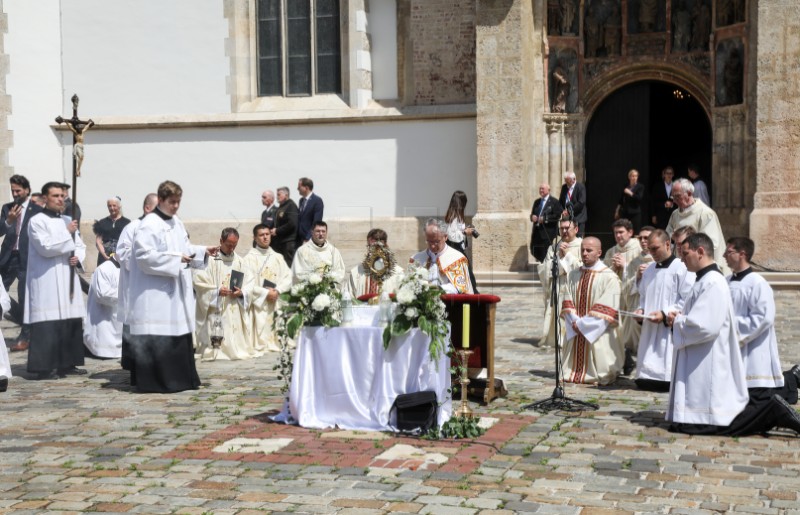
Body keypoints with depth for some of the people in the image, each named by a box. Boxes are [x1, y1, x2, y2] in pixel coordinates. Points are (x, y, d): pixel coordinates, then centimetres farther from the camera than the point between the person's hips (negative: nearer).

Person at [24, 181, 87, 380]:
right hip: (46, 280, -7)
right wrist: (67, 233, -11)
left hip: (67, 279, 7)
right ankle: (44, 367, -7)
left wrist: (77, 257, -2)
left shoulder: (66, 221, 16)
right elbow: (46, 247, -17)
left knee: (71, 322, 6)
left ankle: (67, 364, 14)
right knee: (48, 324, -10)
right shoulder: (37, 221, -6)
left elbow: (80, 246, 19)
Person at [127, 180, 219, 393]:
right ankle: (155, 380, -3)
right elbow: (145, 256, -20)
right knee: (158, 336, -9)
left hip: (177, 291, 9)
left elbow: (186, 249, 23)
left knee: (178, 332, 11)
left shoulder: (177, 223, 15)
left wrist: (204, 251, 6)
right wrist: (175, 259, -21)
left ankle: (179, 378, 18)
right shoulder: (149, 225, -12)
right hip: (156, 294, -9)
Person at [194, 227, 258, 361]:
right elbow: (199, 282, -9)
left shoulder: (239, 261, 10)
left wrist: (241, 293, -12)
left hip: (235, 311, 4)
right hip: (216, 312, -4)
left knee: (236, 338, 1)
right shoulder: (211, 259, -4)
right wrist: (217, 291, -19)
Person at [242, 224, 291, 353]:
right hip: (259, 302, -4)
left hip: (277, 302, 4)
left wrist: (277, 291, -11)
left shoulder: (278, 257, 15)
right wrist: (266, 293, -14)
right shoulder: (249, 258, 1)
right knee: (261, 328, -14)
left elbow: (288, 278, 7)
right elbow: (248, 283, -7)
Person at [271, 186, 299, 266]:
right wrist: (273, 230, 7)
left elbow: (292, 224, -17)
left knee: (287, 265, -8)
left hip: (287, 242, -8)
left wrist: (277, 231, -13)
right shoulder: (280, 207, 18)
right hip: (278, 241, 8)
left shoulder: (291, 206, -7)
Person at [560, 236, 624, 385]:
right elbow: (567, 303, 7)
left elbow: (606, 310, -13)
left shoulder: (609, 277, -7)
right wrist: (575, 322, -10)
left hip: (598, 333, -5)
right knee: (571, 371, 11)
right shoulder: (573, 275, 12)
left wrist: (583, 323, -15)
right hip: (575, 332, 5)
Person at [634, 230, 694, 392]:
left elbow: (688, 301, -12)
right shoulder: (649, 270, 17)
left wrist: (665, 313, -18)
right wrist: (640, 309, 6)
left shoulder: (682, 268, -7)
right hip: (650, 329, 8)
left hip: (671, 330, -7)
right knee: (644, 381, 5)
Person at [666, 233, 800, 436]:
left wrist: (677, 321, -8)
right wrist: (681, 318, 5)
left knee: (695, 424, -10)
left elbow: (705, 326, -26)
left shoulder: (712, 283, -18)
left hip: (708, 370, -10)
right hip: (699, 366, 10)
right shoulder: (707, 280, 14)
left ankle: (772, 413, -4)